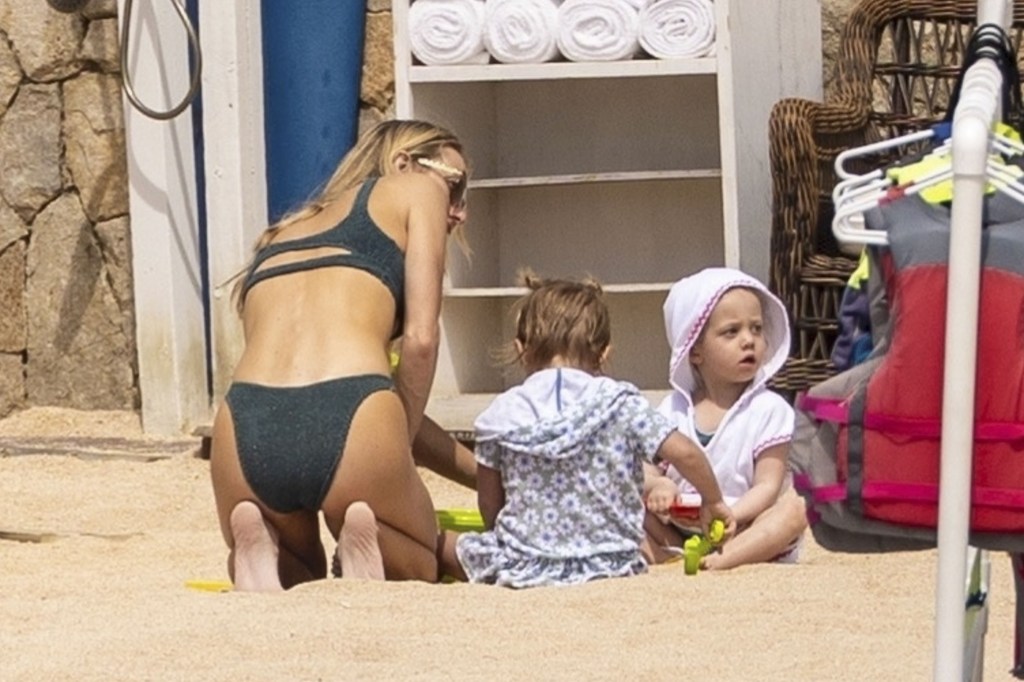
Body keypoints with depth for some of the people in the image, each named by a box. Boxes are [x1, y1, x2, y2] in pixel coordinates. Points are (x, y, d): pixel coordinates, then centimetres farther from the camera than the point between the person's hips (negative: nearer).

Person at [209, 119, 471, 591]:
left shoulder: (281, 232, 35)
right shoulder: (416, 189, 20)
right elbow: (420, 340, 6)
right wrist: (399, 445, 17)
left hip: (247, 430, 4)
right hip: (347, 423, -4)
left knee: (295, 585, 32)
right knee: (419, 569, 25)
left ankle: (259, 555, -1)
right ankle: (367, 552, -8)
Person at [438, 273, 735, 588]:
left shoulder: (502, 414, -2)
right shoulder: (622, 404, -5)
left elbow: (489, 504, 5)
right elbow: (683, 452, -11)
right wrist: (712, 501, 8)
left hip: (520, 568, -1)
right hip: (610, 561, 1)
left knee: (446, 545, 20)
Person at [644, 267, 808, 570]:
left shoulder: (769, 409, -2)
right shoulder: (674, 409, 9)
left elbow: (767, 486, -9)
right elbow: (650, 471, 6)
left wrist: (732, 516, -28)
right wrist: (657, 486, -20)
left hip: (744, 528, -3)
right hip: (680, 528, 3)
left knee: (794, 508, -30)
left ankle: (725, 558, -49)